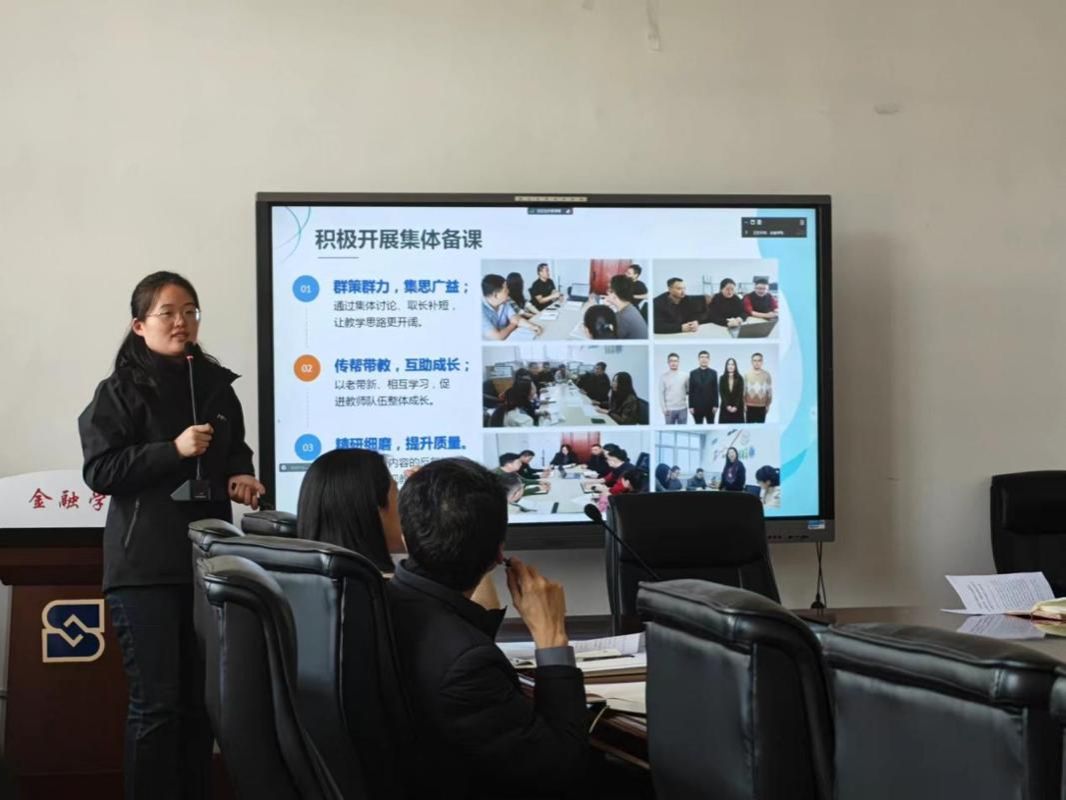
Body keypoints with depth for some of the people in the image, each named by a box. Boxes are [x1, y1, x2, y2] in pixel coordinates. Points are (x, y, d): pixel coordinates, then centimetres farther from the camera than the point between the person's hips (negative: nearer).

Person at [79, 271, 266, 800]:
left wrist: (240, 477, 2)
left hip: (208, 559, 5)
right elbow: (99, 472, -9)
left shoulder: (217, 387, 13)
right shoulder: (120, 392, -2)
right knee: (156, 702, -7)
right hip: (146, 567, -5)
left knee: (202, 698, 8)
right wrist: (173, 450, -17)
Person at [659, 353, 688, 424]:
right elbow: (661, 393, 1)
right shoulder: (663, 376, 1)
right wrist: (664, 408, -6)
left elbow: (689, 391, 10)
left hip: (683, 408, 2)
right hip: (670, 409, -2)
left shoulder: (684, 376, 5)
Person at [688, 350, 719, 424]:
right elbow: (690, 391, 3)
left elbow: (716, 390, 2)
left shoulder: (713, 373, 5)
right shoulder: (693, 373, 4)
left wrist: (715, 405, -4)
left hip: (710, 406, 0)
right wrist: (690, 406, -3)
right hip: (697, 406, 0)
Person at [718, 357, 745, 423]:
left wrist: (735, 406, -13)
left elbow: (740, 394, -3)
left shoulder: (739, 379, 2)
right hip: (725, 408, 0)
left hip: (737, 408, 0)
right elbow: (721, 393, -1)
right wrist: (727, 406, -11)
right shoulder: (722, 378, 4)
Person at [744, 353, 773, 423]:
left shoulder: (766, 375, 0)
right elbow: (744, 391, 4)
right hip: (750, 406, 0)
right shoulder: (747, 375, 1)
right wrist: (744, 404, 1)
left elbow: (769, 391, 4)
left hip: (762, 407, 0)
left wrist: (768, 405, 3)